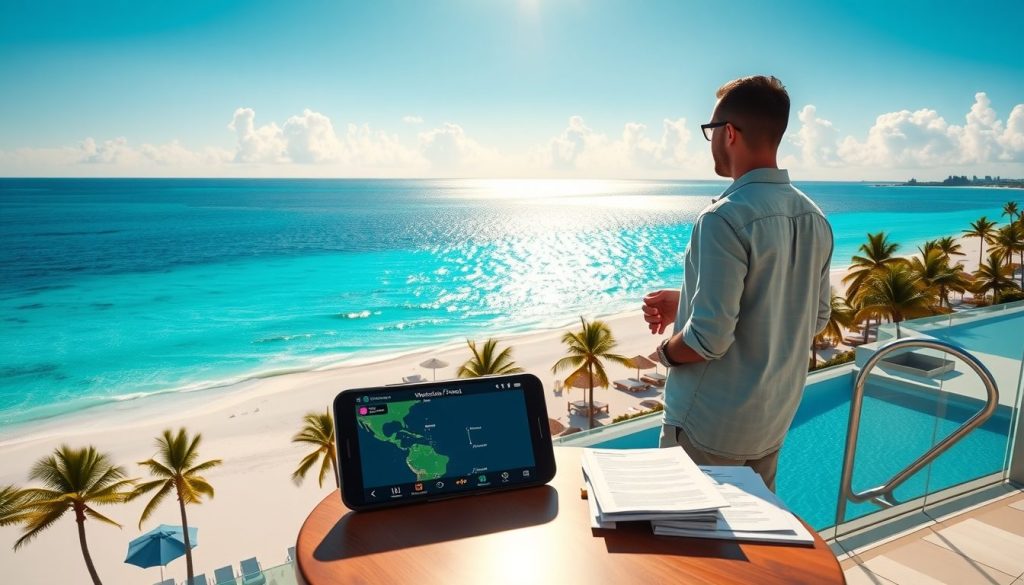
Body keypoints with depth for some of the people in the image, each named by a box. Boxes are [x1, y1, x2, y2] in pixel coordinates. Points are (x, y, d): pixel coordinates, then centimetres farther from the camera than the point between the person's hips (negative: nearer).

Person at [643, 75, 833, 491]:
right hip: (774, 422, 8)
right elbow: (817, 317, 11)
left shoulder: (725, 219, -23)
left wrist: (664, 351, -3)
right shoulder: (814, 218, 2)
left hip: (711, 428, -8)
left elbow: (710, 337, -27)